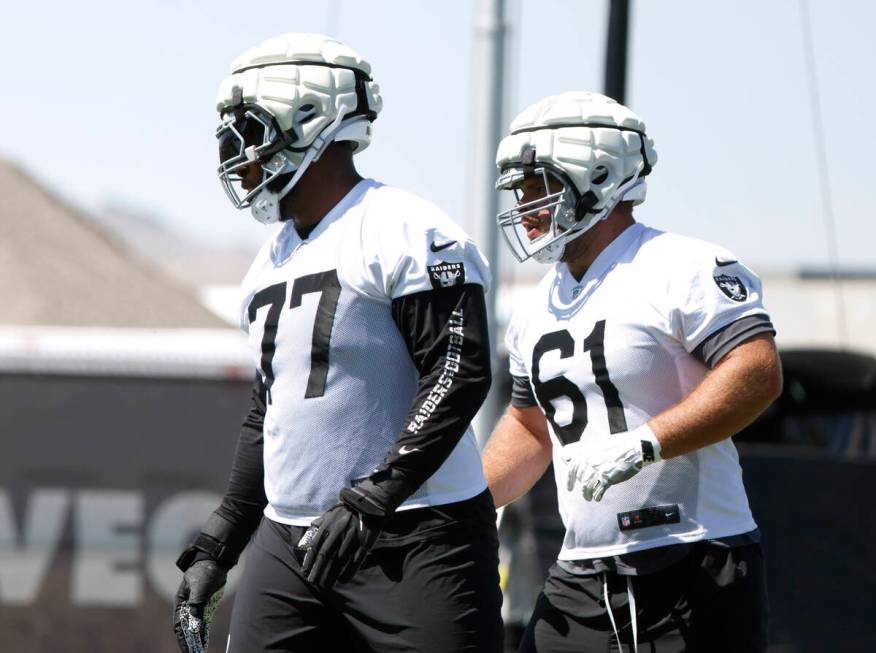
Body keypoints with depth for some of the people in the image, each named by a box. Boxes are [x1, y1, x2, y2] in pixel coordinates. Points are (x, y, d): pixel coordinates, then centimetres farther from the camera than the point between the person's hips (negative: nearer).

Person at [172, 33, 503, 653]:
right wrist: (216, 548, 21)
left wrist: (370, 499, -23)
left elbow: (459, 376, -18)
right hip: (290, 543, 8)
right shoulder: (271, 264, 18)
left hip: (413, 537, -8)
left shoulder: (404, 234, -10)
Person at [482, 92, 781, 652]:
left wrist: (641, 444, -27)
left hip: (695, 565, -7)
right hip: (581, 578, 7)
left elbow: (758, 374, -20)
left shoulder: (683, 270, -10)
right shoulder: (536, 311, 16)